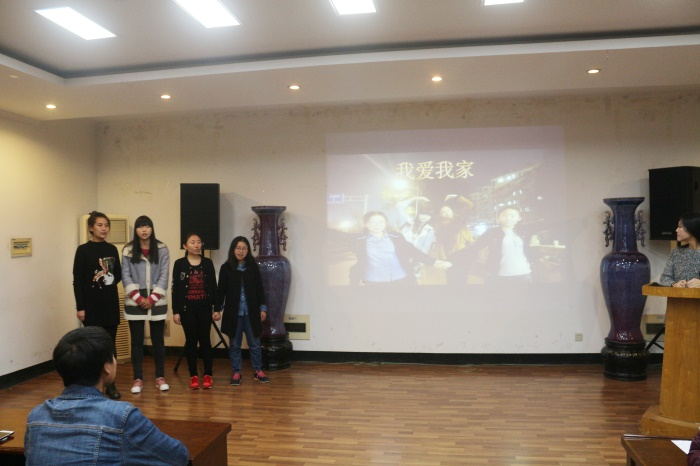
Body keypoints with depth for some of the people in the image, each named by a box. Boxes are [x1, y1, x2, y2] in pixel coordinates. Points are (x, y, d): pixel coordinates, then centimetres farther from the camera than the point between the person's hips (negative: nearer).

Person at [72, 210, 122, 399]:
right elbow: (77, 280, -6)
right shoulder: (83, 250, -4)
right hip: (92, 304, -4)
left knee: (110, 343, 7)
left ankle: (110, 384, 14)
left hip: (111, 302, 4)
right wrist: (80, 307, -11)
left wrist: (111, 278, -6)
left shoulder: (112, 249, 9)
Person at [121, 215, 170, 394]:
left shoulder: (162, 249, 1)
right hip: (135, 302, 0)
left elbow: (164, 276, -2)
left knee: (158, 340, 7)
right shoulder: (128, 250, 2)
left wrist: (152, 298, -10)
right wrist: (138, 298, -11)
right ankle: (138, 379, 13)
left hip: (156, 302, 0)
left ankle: (160, 377, 16)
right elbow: (126, 276, -2)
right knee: (137, 341, 6)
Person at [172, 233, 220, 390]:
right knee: (191, 341, 5)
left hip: (204, 308, 1)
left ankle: (208, 375, 12)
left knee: (205, 340, 4)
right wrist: (175, 311, -5)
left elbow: (213, 287, 5)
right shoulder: (179, 264, 0)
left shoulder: (208, 263, 4)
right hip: (187, 308, -1)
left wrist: (216, 308, 2)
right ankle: (194, 376, 13)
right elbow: (175, 289, -1)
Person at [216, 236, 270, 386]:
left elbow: (259, 288, 5)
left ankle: (258, 371, 19)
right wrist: (218, 308, -4)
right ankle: (236, 372, 18)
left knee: (255, 343, 8)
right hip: (233, 312, 0)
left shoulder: (253, 267, 1)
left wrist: (263, 307, 2)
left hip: (251, 312, 1)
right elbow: (221, 290, 1)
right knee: (234, 344, 9)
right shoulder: (226, 268, -1)